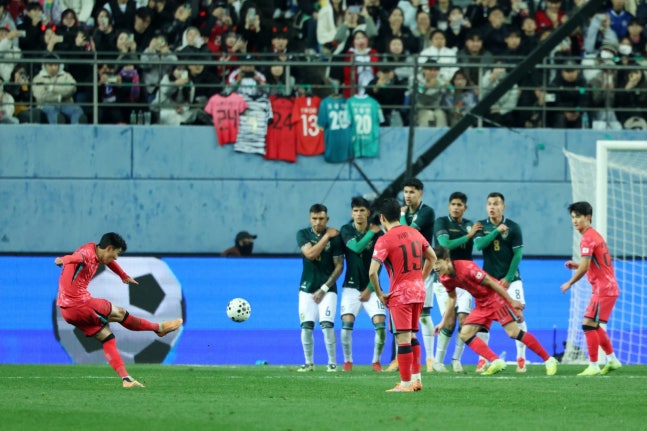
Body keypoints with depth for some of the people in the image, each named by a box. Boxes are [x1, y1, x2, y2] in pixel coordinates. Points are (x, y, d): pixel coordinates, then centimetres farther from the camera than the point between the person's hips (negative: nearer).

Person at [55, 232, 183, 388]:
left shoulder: (95, 249, 14)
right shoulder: (88, 252, -17)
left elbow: (109, 261, 35)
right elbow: (77, 257, -40)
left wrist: (124, 276, 50)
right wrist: (64, 260, -58)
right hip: (79, 305, -10)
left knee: (107, 338, 9)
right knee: (119, 314, 6)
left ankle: (125, 379, 6)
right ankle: (159, 328, 24)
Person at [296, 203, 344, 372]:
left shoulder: (335, 237, -5)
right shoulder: (303, 234, 0)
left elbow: (339, 266, -5)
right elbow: (310, 254, -17)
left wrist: (324, 289, -10)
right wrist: (326, 236, -17)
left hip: (327, 288, -2)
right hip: (307, 287, 2)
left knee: (327, 324, -14)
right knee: (306, 326, -4)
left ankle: (332, 362, -4)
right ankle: (309, 363, 9)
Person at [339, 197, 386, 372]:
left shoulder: (377, 233, -3)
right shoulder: (346, 230, -2)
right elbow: (357, 247, -21)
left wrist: (369, 289, -8)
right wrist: (371, 232, -17)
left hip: (371, 287, 0)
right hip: (351, 287, 0)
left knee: (380, 323, -12)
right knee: (347, 323, -14)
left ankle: (376, 361, 6)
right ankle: (347, 361, 5)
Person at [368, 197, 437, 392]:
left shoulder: (384, 240, -12)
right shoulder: (414, 233, 8)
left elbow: (372, 272, -20)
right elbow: (432, 257, 20)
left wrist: (380, 294, -8)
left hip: (400, 294, -7)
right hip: (418, 291, 7)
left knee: (403, 338, -4)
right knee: (412, 335, 18)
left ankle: (406, 383, -2)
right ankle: (416, 378, 18)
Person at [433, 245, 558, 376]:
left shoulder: (466, 267, -26)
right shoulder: (444, 278, -3)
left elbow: (490, 282, -20)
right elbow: (451, 298, 15)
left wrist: (512, 301, -15)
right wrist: (443, 322, 16)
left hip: (495, 297, -8)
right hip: (481, 304, 8)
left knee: (514, 332, -13)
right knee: (465, 335, -5)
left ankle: (549, 360, -3)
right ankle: (496, 362, -7)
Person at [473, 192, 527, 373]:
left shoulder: (513, 227, -2)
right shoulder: (482, 226, 4)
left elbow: (518, 254, -4)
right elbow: (479, 244, -13)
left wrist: (508, 278, -10)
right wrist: (496, 231, -19)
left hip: (510, 280, -2)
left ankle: (521, 358, -1)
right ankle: (482, 359, 2)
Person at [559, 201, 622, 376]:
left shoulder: (588, 238, -15)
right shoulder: (595, 235, 17)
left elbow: (584, 267, -21)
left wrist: (569, 283, -9)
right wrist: (576, 265, 7)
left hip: (603, 289, -10)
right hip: (609, 287, 10)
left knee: (588, 324, -11)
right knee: (595, 326, 19)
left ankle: (594, 366, -11)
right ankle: (612, 360, 26)